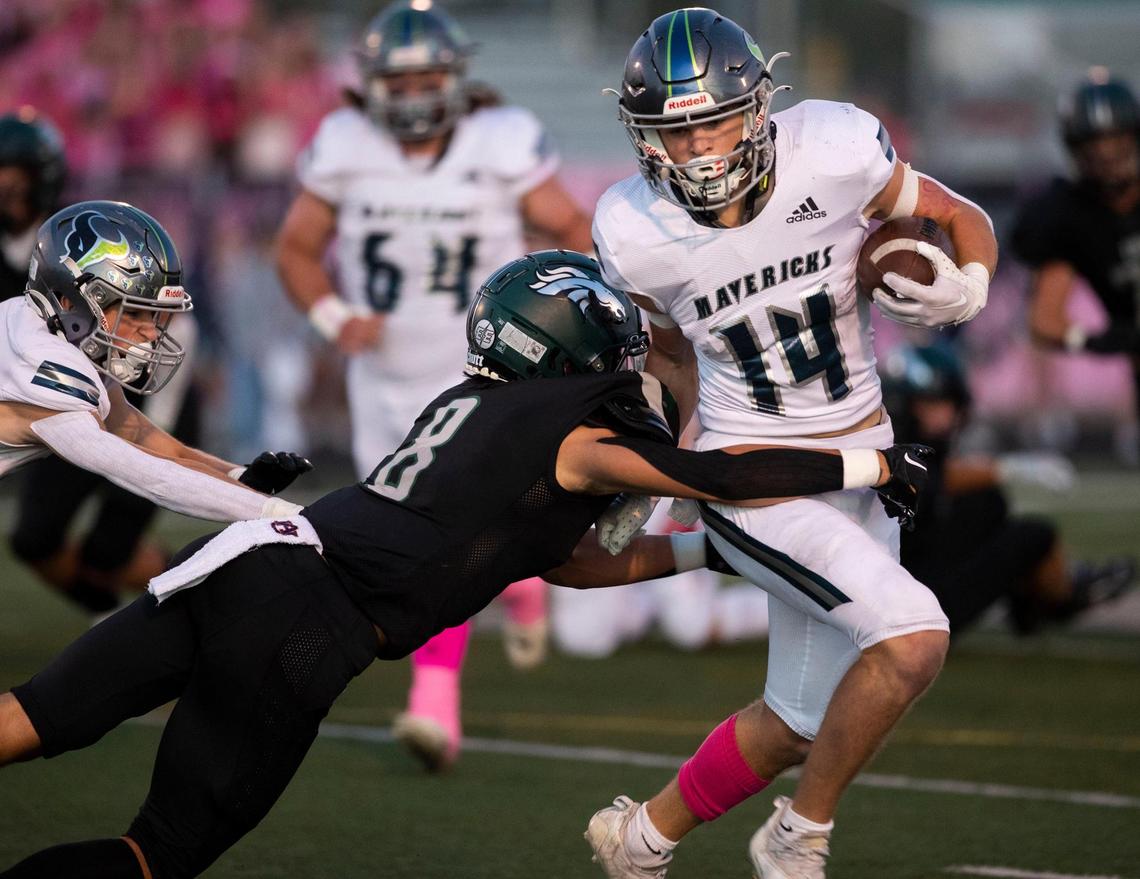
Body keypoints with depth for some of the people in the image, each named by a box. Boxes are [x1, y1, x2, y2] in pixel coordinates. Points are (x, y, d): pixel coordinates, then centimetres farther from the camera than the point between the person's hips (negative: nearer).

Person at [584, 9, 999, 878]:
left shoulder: (836, 153, -16)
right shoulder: (637, 234, -14)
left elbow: (965, 223, 0)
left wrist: (959, 291, -18)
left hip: (857, 475, 4)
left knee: (798, 727, 13)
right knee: (912, 636, -25)